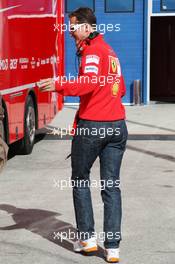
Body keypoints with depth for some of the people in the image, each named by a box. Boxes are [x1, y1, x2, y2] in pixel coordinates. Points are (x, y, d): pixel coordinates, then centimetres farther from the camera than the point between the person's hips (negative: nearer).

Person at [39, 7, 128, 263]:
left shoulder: (92, 50, -9)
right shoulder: (110, 51, 19)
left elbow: (90, 81, -28)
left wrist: (59, 85, -36)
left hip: (91, 126, -7)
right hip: (117, 126, 7)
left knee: (80, 179, 12)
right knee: (111, 186, 6)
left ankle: (87, 237, 12)